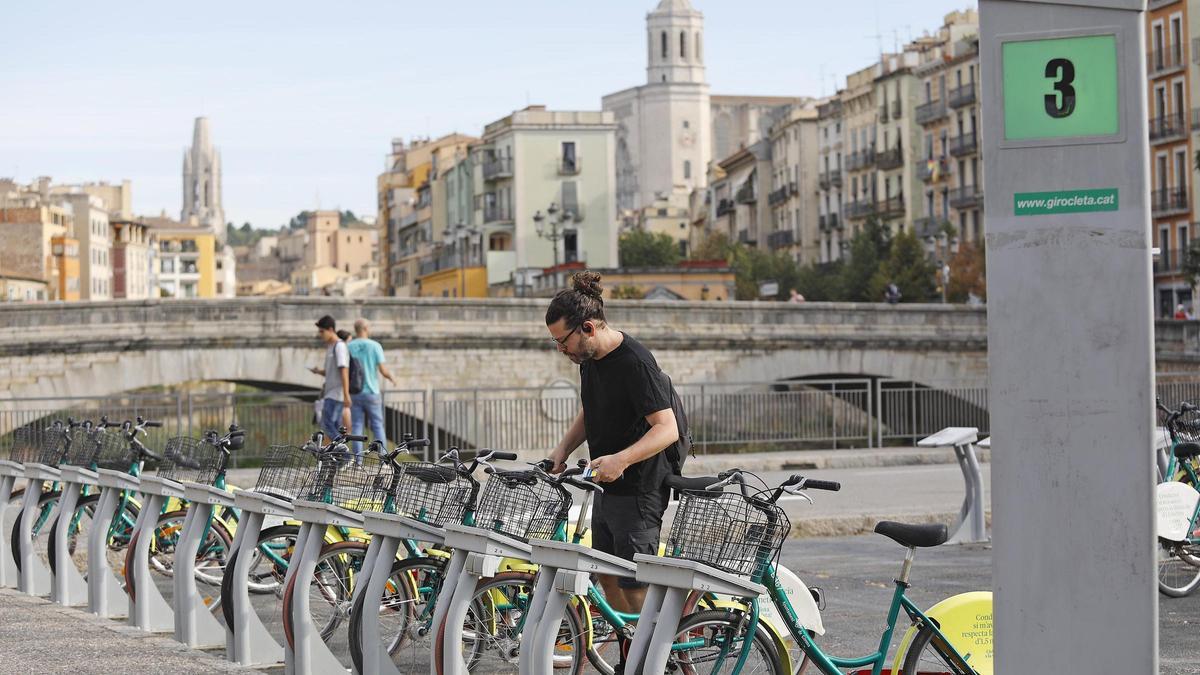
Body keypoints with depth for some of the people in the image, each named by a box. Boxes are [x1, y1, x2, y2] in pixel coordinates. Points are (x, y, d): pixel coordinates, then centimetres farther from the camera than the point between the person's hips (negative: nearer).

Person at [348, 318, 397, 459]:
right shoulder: (375, 346, -6)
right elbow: (383, 370, -11)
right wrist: (392, 378, 12)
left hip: (355, 393, 1)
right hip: (371, 393, -1)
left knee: (357, 427, 3)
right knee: (377, 426, 6)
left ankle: (358, 461, -3)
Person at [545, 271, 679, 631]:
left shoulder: (635, 363, -21)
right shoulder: (590, 358, 6)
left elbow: (667, 429, -25)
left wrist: (621, 460, -38)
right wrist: (564, 448, 5)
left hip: (639, 490, -9)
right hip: (607, 488, 9)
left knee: (635, 587, -8)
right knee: (607, 577, 13)